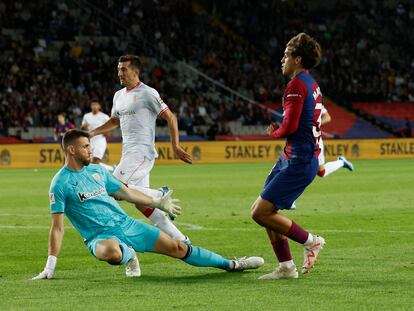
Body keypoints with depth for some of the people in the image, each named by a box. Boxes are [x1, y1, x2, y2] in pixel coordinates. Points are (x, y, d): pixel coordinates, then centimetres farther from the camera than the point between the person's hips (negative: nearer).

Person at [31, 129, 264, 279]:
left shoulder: (97, 170, 9)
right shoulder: (61, 183, -10)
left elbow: (126, 192, 22)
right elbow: (58, 227, -11)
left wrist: (157, 203, 26)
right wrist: (50, 266, -15)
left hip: (127, 224, 6)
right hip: (101, 237, -6)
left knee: (177, 248, 1)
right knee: (112, 252, -43)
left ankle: (231, 264, 14)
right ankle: (128, 257, -5)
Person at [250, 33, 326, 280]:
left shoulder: (297, 84, -13)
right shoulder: (312, 84, 18)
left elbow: (289, 126, -20)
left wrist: (274, 132, 1)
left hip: (299, 162, -10)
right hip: (292, 158, 10)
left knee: (261, 212, -12)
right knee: (262, 210, 12)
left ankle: (310, 241, -2)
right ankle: (286, 267, 12)